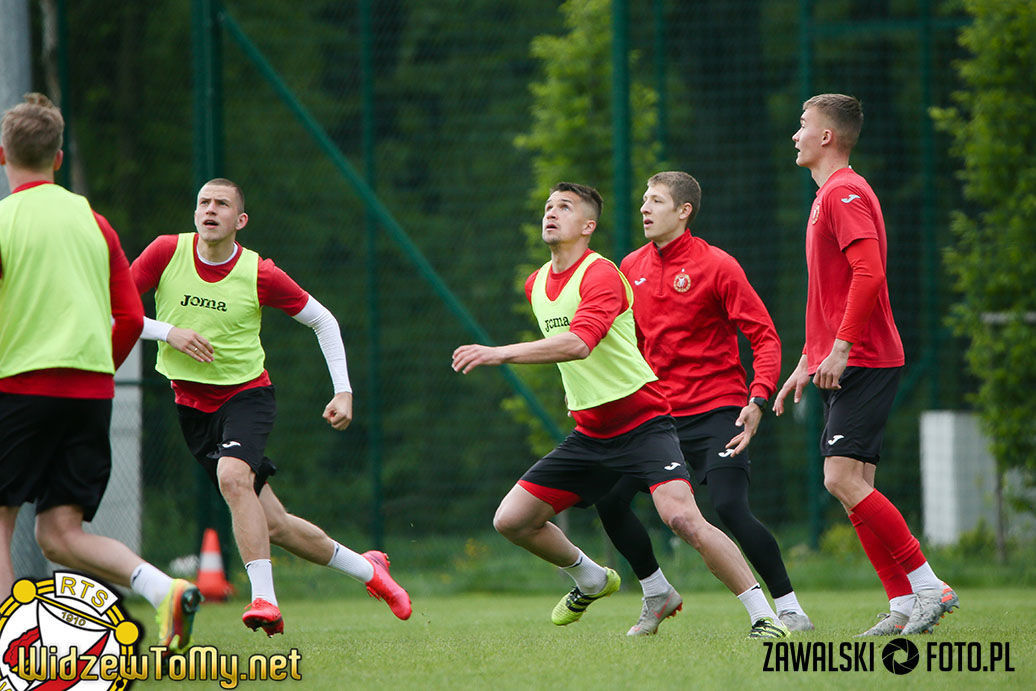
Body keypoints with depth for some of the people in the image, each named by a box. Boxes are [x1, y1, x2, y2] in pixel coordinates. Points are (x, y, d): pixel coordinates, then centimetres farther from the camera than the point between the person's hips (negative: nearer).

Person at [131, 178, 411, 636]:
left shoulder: (260, 274, -10)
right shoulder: (167, 252, -7)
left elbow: (322, 320, 3)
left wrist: (343, 392, -3)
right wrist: (168, 332, -18)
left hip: (247, 394, -3)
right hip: (192, 404, 3)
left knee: (232, 476, -34)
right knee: (274, 526, 3)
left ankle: (264, 599, -35)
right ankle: (366, 569, 24)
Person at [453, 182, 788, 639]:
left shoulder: (601, 276, -17)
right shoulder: (537, 285, 10)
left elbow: (578, 343, -34)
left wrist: (499, 354, -38)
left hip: (641, 423, -8)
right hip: (589, 434, 8)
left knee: (682, 518, -27)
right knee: (511, 520, 3)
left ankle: (763, 615, -18)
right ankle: (591, 580, 28)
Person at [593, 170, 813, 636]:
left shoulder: (717, 266, -9)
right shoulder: (632, 267, 9)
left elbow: (765, 336, -10)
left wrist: (758, 400, -23)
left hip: (714, 411, -6)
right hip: (656, 413, 6)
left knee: (730, 507, -22)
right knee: (609, 501, -2)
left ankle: (789, 610, -12)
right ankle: (657, 596, 20)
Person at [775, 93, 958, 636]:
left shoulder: (845, 193, -10)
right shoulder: (829, 195, 22)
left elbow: (869, 274, -23)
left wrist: (841, 347, -25)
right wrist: (807, 362, 27)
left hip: (861, 363, -10)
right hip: (840, 365, 10)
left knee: (843, 479, -17)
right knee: (856, 489, 5)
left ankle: (928, 587, -15)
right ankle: (903, 606, 3)